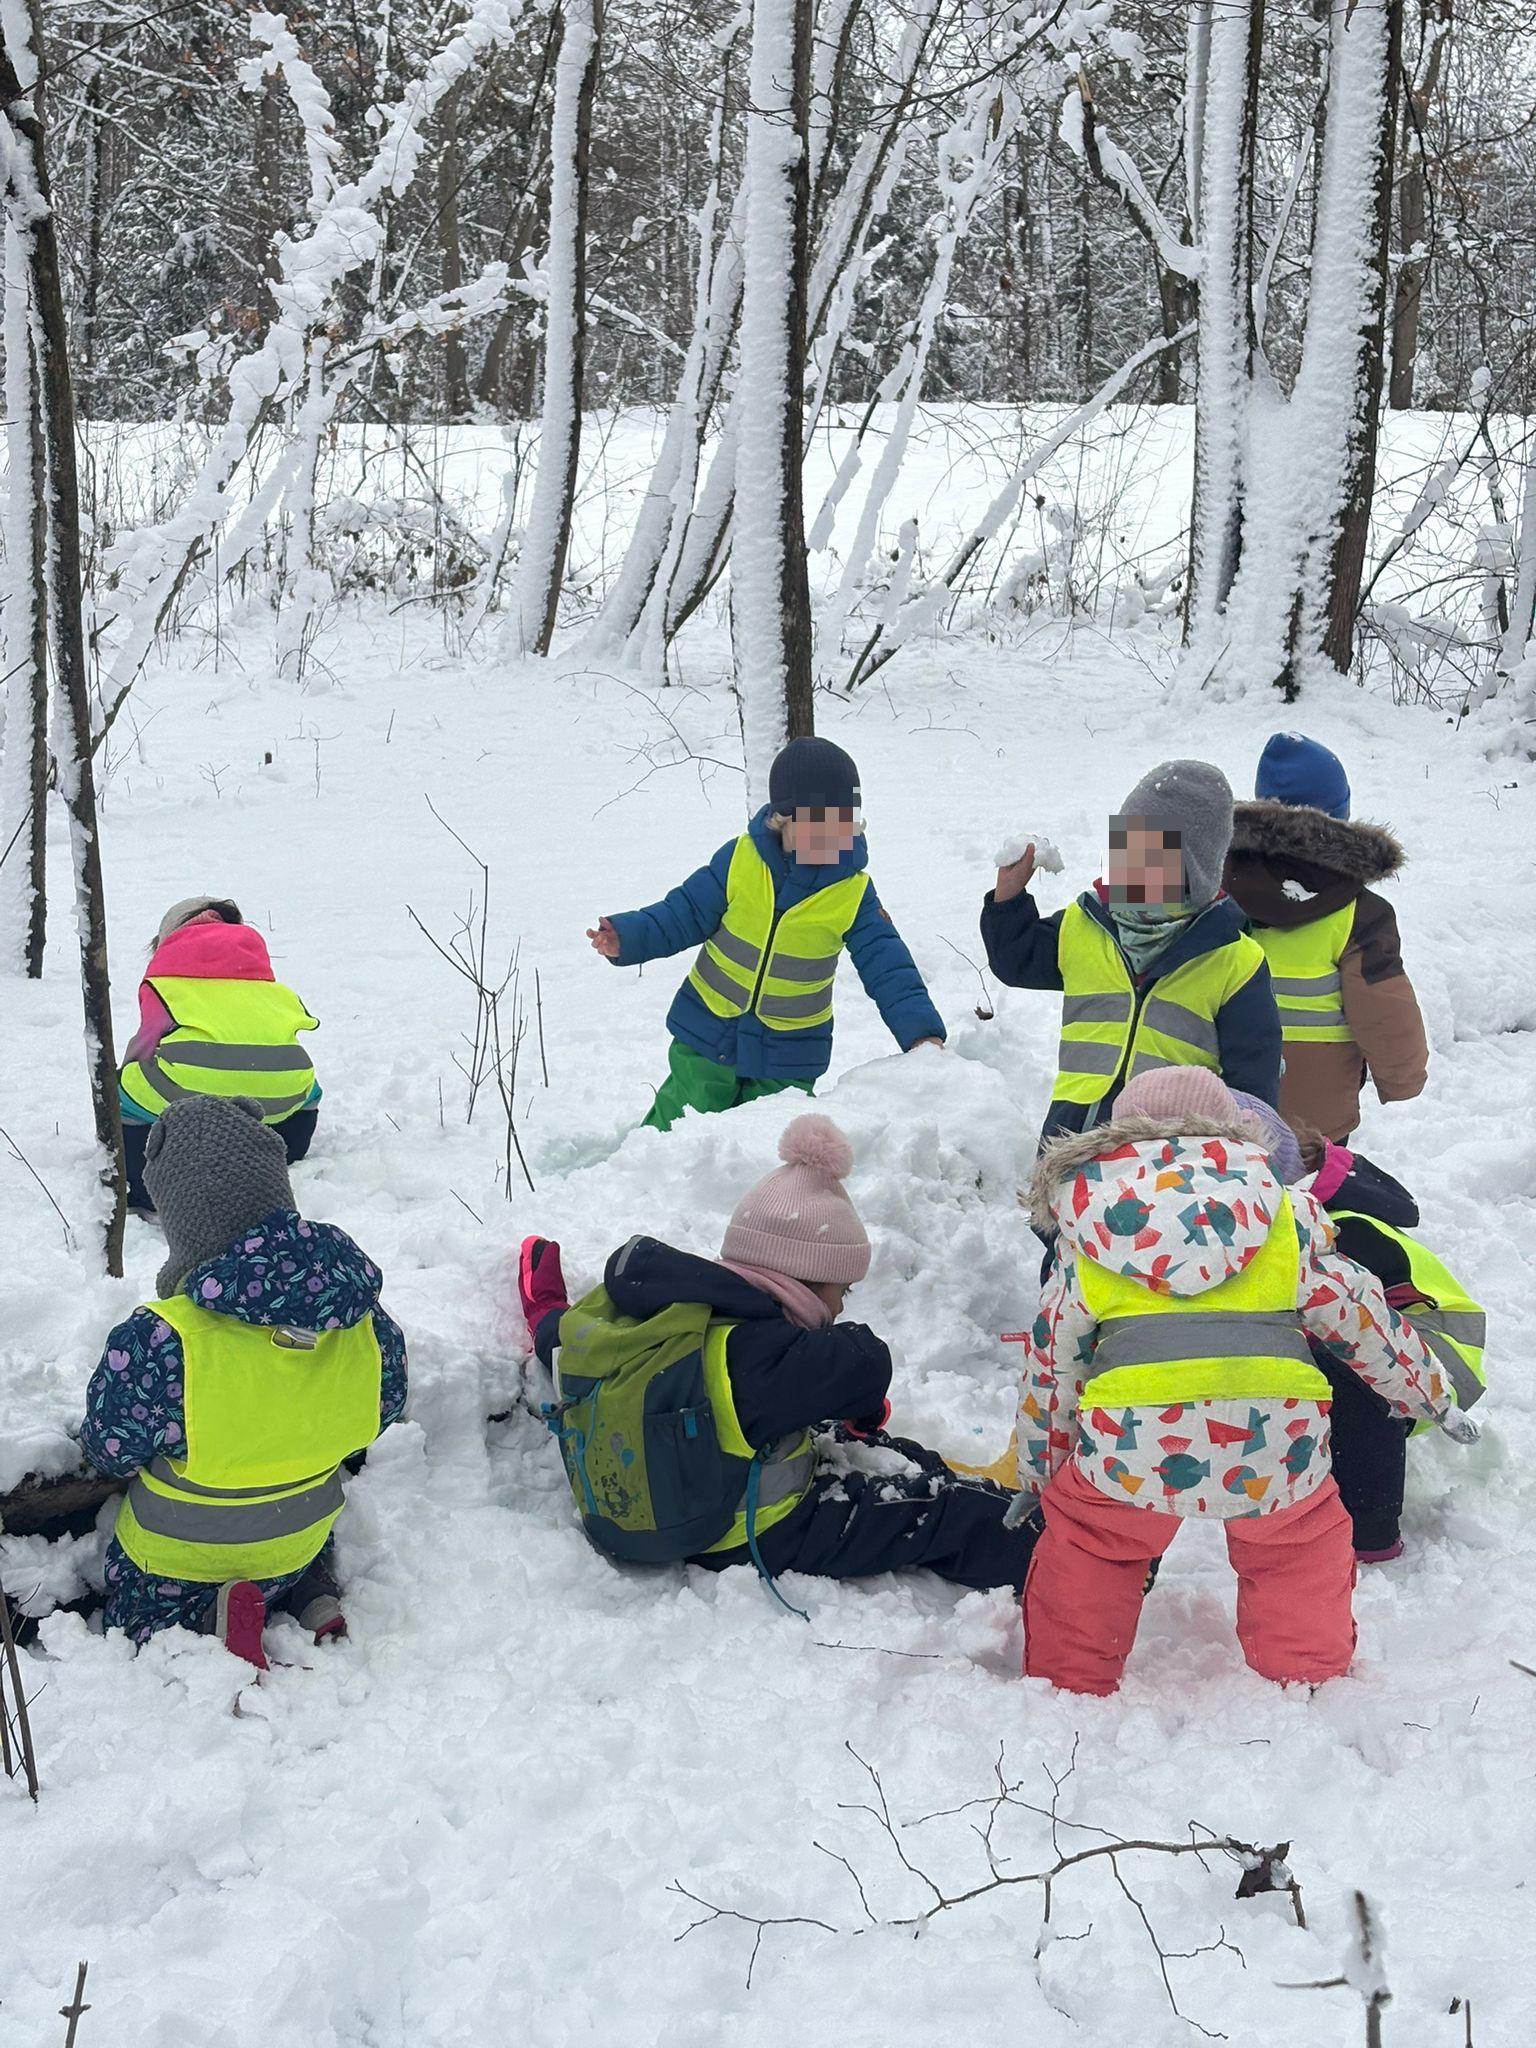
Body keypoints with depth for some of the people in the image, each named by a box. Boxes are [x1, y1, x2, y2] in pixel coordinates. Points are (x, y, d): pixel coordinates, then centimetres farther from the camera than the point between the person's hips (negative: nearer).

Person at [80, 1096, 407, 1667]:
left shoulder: (159, 1340, -33)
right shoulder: (359, 1311, -18)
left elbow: (110, 1448, -18)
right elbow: (385, 1407, -2)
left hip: (180, 1551, -4)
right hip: (302, 1534, 4)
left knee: (141, 1618, 26)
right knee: (295, 1566, 38)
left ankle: (213, 1618, -5)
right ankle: (315, 1594, 6)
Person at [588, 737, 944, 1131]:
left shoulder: (853, 892, -11)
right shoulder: (739, 861, -12)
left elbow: (888, 968, -10)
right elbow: (684, 913, -5)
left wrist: (921, 1031, -22)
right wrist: (626, 939, -20)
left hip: (790, 1058, 0)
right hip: (707, 1036, 0)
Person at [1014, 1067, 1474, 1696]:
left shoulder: (1088, 1226, 23)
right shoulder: (1283, 1211, 22)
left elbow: (1052, 1360, 26)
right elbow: (1356, 1312, 28)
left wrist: (1039, 1475, 38)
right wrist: (1430, 1396, 43)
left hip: (1134, 1436, 0)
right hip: (1274, 1435, 0)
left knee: (1086, 1539, 26)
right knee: (1303, 1544, 29)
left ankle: (1069, 1684, 30)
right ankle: (1308, 1679, 33)